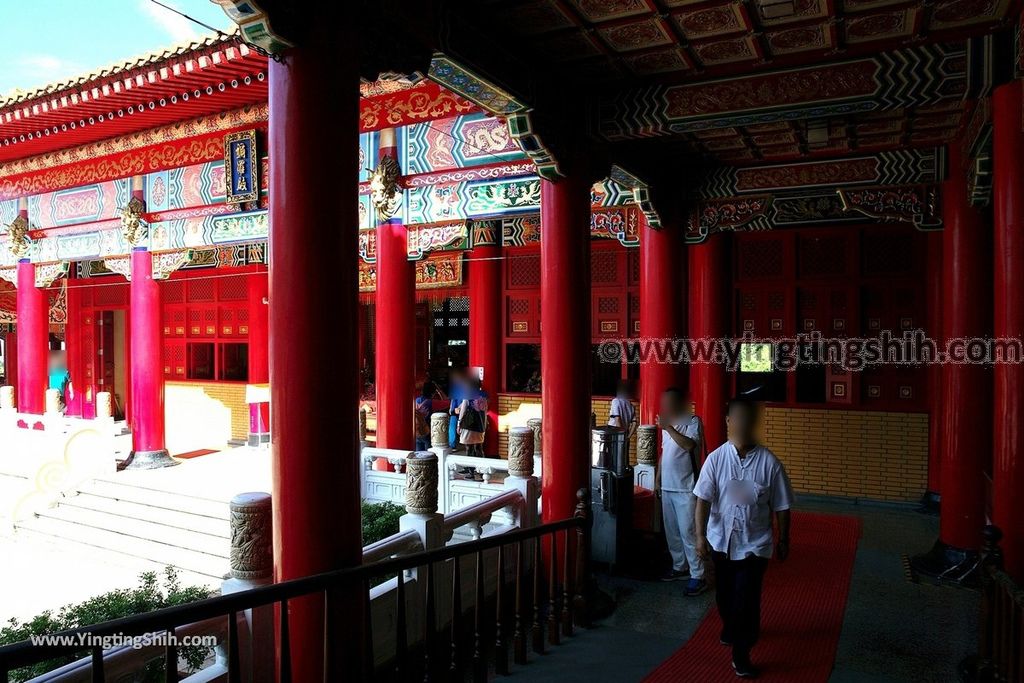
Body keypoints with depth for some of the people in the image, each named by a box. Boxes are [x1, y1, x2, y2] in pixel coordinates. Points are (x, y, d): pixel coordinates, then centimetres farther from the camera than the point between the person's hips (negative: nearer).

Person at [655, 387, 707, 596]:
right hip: (667, 487, 7)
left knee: (688, 532, -6)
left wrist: (668, 427, -25)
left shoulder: (693, 421, -10)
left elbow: (689, 445, -28)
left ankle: (697, 576, 1)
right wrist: (658, 479, 17)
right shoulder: (668, 423, 12)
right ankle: (680, 567, 28)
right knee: (671, 531, 14)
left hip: (685, 488, -7)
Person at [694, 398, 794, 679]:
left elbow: (781, 506, -2)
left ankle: (741, 655, 12)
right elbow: (703, 500, -12)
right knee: (724, 592, 20)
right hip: (721, 540, 2)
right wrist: (700, 535, -18)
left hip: (755, 543, -2)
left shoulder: (769, 462, -13)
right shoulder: (716, 458, -12)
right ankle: (730, 626, 49)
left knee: (747, 599, -4)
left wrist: (783, 540, 5)